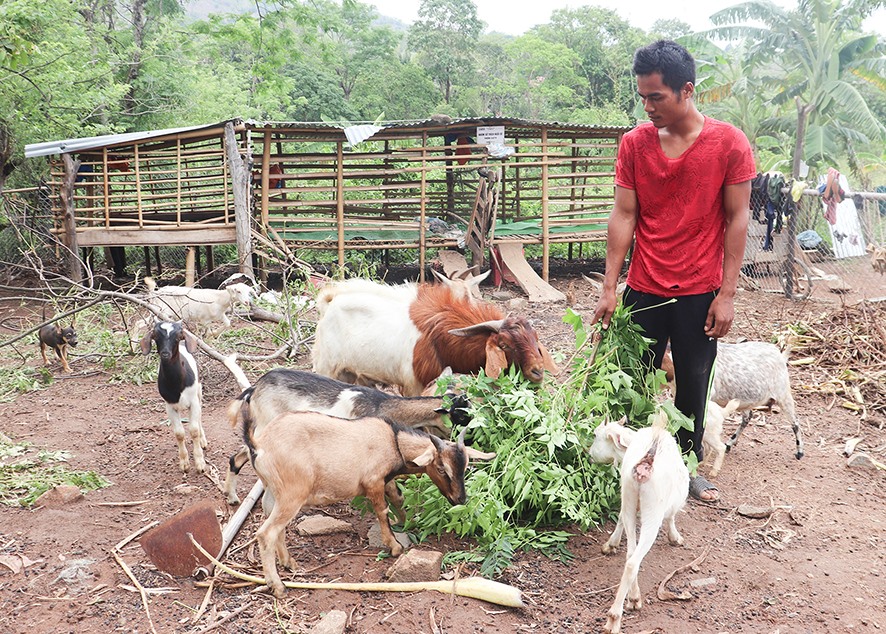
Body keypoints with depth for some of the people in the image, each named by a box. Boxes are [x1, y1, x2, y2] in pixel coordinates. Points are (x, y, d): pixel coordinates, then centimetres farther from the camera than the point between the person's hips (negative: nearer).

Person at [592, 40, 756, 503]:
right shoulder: (634, 143, -2)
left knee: (693, 386, 13)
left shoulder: (729, 143, -8)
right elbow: (624, 216, -1)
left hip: (699, 292, -1)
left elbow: (737, 218, -5)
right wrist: (609, 288, -4)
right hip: (644, 290, 1)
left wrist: (726, 294, -8)